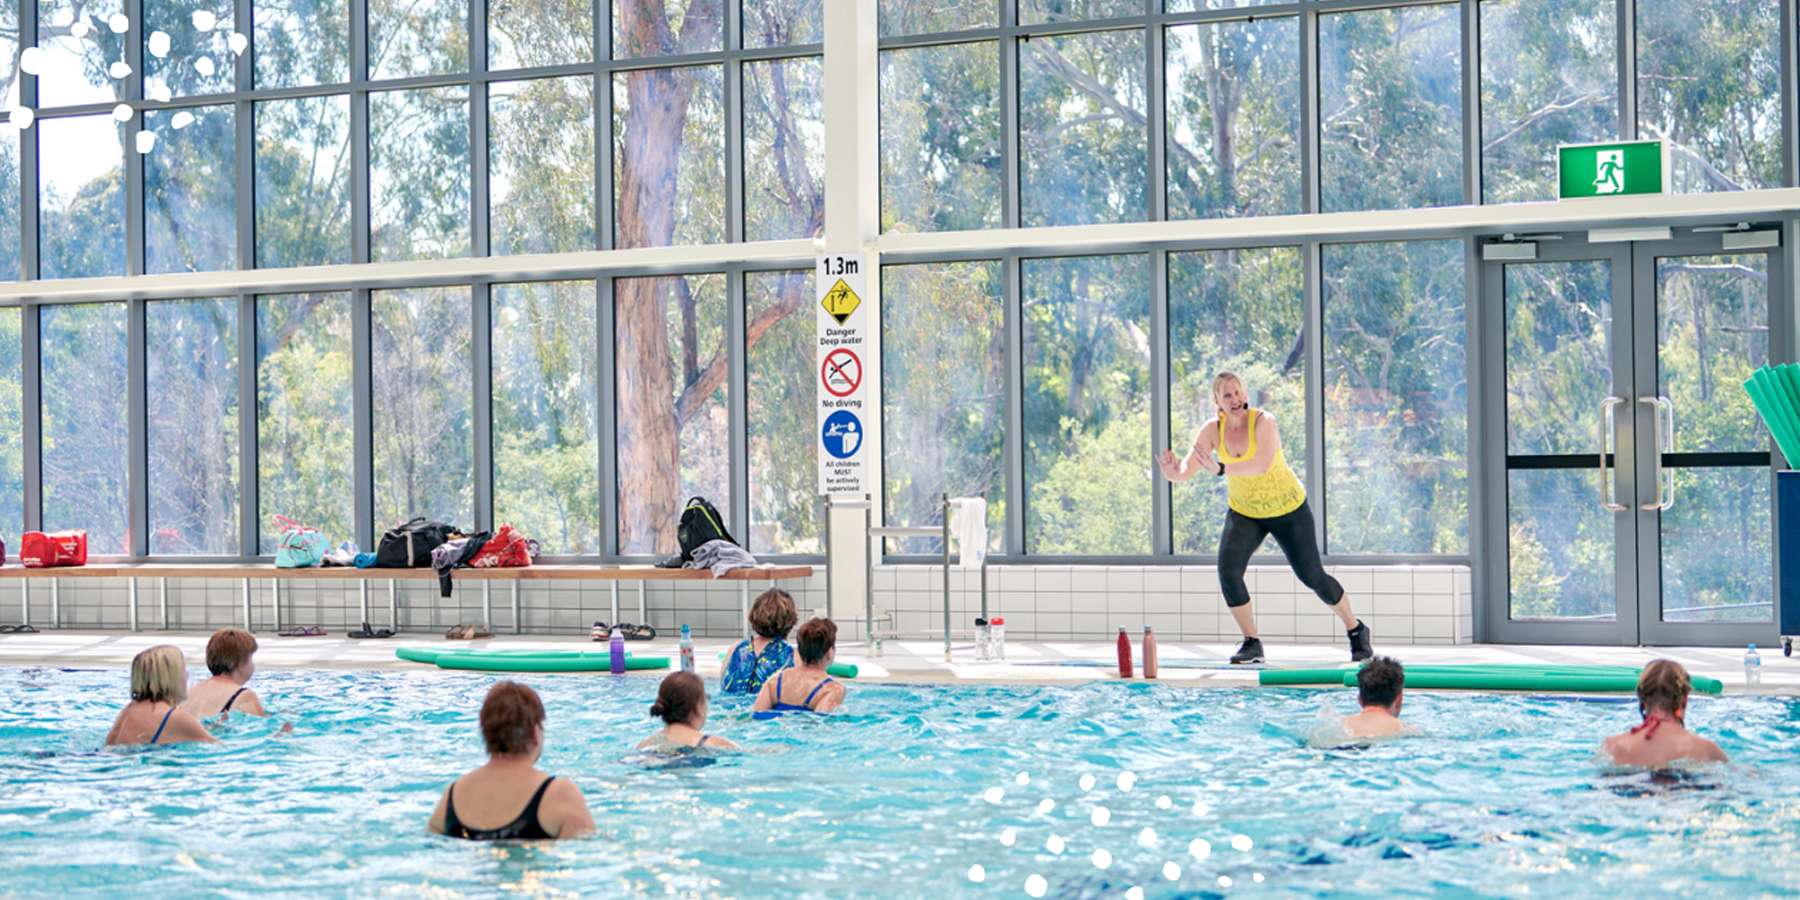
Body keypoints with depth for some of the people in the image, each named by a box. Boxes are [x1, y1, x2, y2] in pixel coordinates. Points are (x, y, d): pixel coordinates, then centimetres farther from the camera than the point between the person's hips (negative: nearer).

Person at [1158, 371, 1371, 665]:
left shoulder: (1263, 421, -25)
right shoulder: (1212, 431, -12)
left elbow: (1262, 464, -41)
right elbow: (1187, 470, -17)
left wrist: (1221, 469, -51)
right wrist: (1172, 472, -40)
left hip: (1288, 509, -3)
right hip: (1244, 512, 3)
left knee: (1312, 576, 4)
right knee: (1228, 570, -19)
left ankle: (1356, 630, 28)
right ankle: (1252, 644, -5)